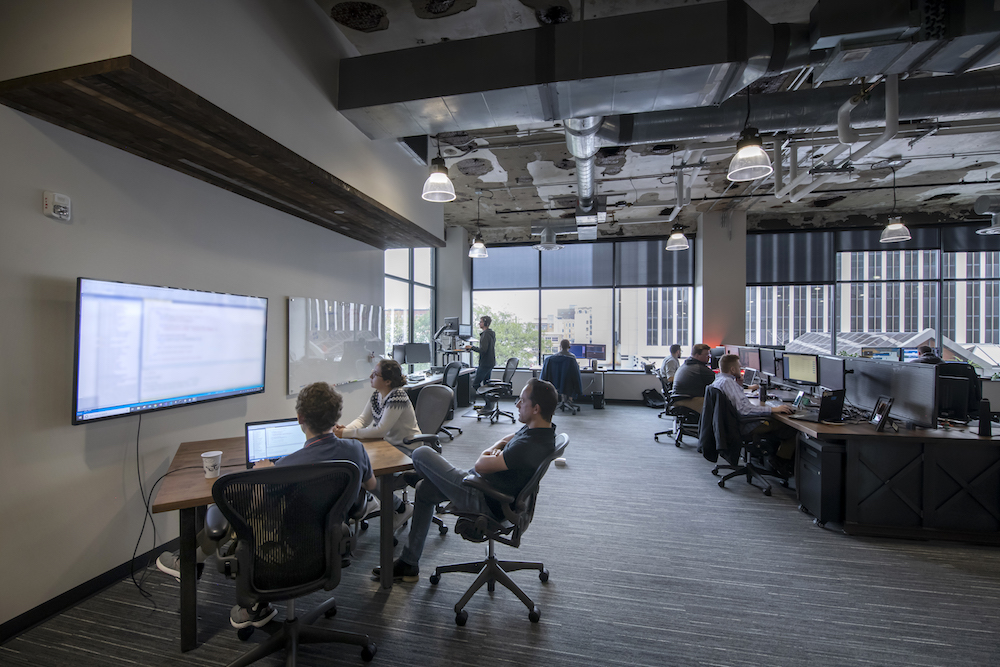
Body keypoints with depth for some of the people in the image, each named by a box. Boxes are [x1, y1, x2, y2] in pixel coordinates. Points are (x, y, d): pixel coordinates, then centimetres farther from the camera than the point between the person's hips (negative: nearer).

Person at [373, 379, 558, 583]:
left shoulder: (531, 446, -31)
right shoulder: (538, 428, 0)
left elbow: (480, 466, -27)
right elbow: (508, 439, 20)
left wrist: (486, 455, -3)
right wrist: (496, 447, -3)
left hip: (485, 501, -11)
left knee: (421, 455, -6)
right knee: (424, 490, 21)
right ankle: (409, 563, 31)